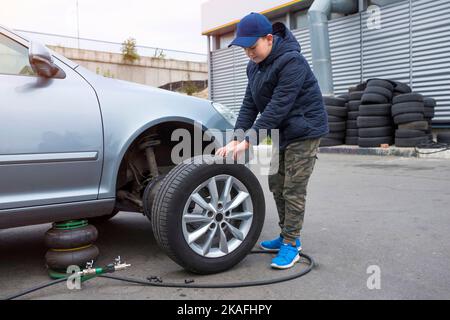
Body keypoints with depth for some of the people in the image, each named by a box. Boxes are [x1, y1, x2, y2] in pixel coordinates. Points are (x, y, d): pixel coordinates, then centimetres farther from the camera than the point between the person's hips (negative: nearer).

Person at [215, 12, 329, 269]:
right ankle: (286, 236, 27)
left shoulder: (291, 62, -22)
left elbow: (277, 108, -28)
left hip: (304, 132, -8)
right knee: (277, 186, 12)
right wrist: (236, 139, -10)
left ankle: (291, 245, 6)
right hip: (279, 132, 9)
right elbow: (250, 104, 1)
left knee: (293, 190, -6)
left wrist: (248, 140, -29)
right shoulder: (255, 66, 5)